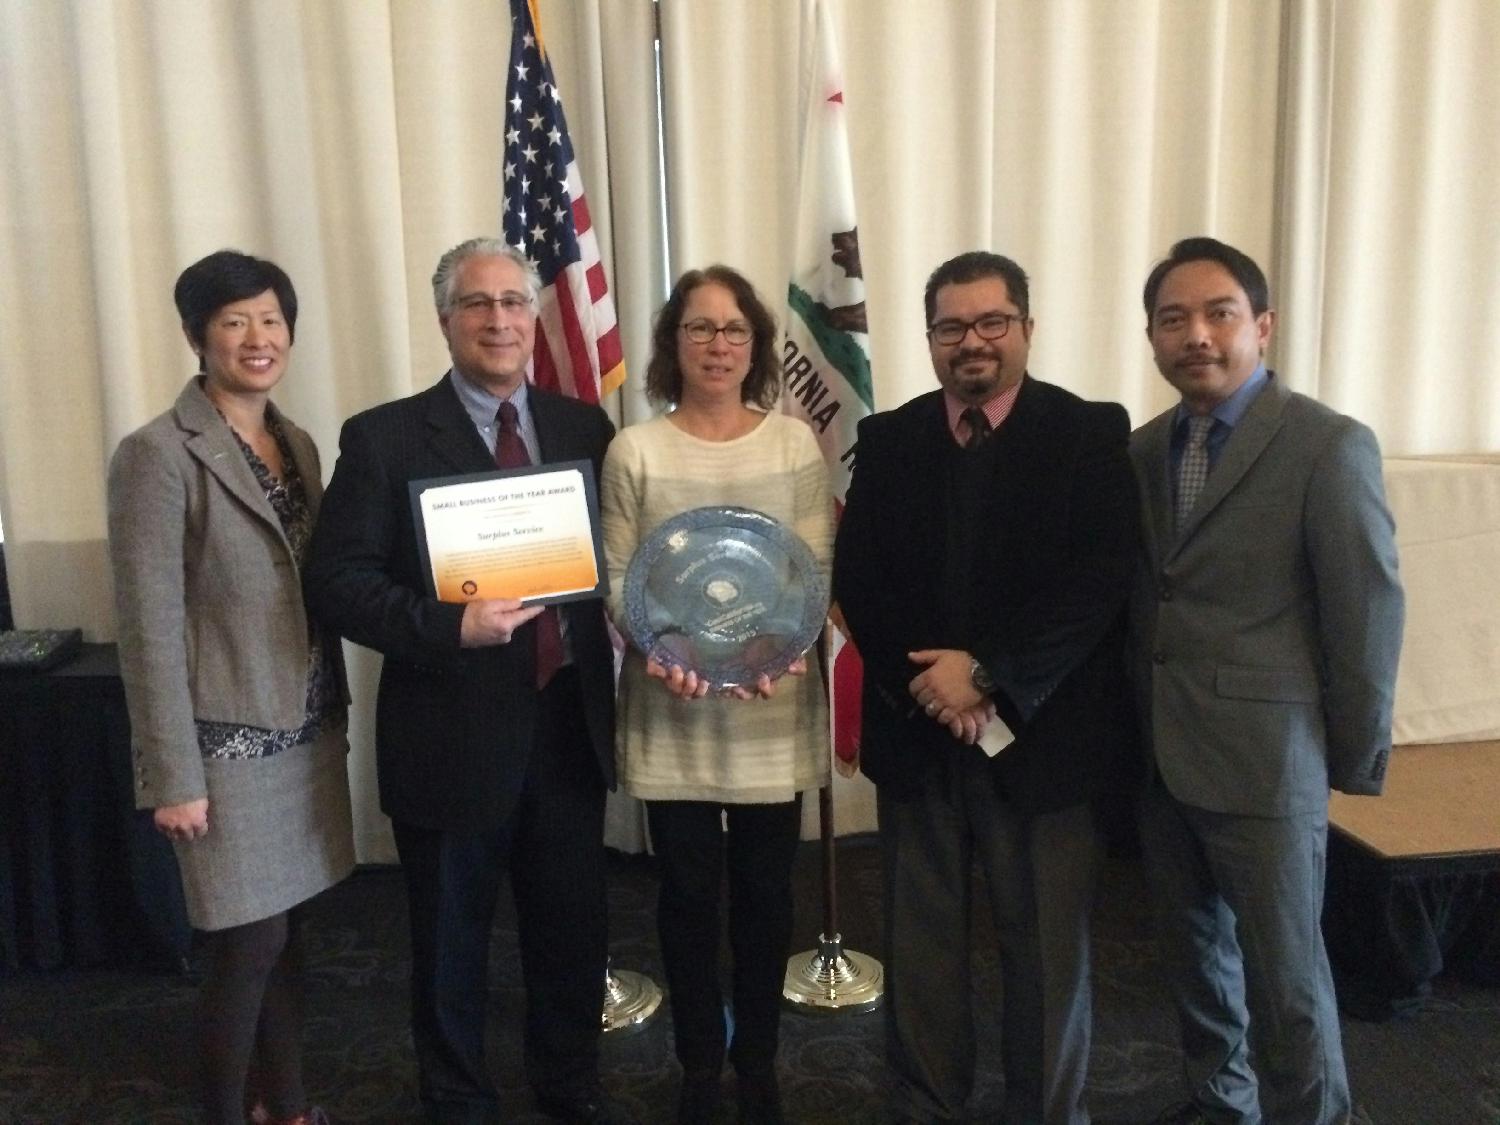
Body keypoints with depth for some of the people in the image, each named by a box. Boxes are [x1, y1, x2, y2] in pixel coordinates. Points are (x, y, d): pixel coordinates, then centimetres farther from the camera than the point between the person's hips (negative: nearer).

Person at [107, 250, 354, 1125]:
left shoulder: (298, 445, 8)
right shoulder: (157, 454, -13)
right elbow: (149, 629, -14)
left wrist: (336, 715, 13)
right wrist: (173, 776, -15)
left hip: (308, 733, 6)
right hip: (229, 743, -6)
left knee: (287, 934, 16)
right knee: (249, 948, 2)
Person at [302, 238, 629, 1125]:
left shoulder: (584, 426, 5)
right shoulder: (385, 437, -7)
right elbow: (338, 580, -12)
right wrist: (452, 626, -25)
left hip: (570, 723, 4)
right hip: (453, 731, -3)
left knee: (574, 925, 19)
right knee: (453, 940, 15)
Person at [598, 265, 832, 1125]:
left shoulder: (795, 443, 1)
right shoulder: (635, 451, -1)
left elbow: (816, 570, -1)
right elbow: (618, 579, -2)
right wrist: (659, 651, -20)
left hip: (773, 705, 1)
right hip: (672, 708, -1)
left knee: (765, 889, 11)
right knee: (689, 891, 10)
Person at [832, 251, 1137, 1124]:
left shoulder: (1092, 433, -2)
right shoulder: (888, 439, 6)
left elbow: (1099, 583, -12)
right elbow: (858, 579, 1)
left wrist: (987, 674, -18)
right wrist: (923, 681, -13)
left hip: (1042, 732, -2)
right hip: (917, 729, 3)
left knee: (1048, 947, 10)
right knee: (922, 943, 14)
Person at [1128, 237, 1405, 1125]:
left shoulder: (1330, 445, -10)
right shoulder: (1143, 450, 7)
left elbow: (1368, 612, -9)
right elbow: (1135, 596, 6)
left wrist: (1356, 758, -5)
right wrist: (1129, 725, 3)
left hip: (1266, 753, -5)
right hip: (1157, 753, 6)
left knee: (1283, 968, 5)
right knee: (1194, 947, 19)